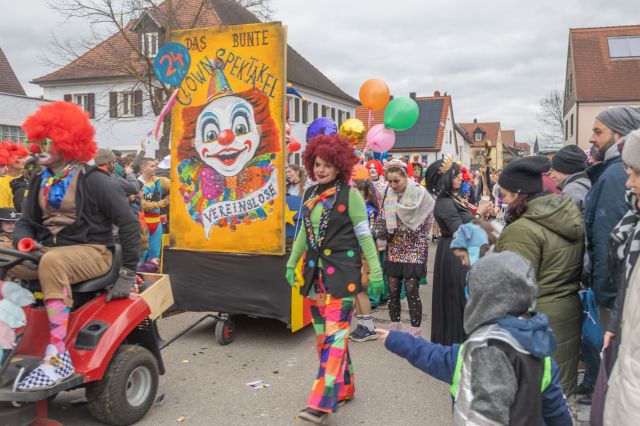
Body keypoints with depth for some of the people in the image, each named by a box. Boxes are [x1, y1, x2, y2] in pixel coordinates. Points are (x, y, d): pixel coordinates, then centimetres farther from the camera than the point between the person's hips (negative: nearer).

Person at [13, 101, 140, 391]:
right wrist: (24, 240, -11)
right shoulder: (40, 183, 12)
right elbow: (26, 222, 16)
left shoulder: (92, 180, -7)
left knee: (52, 262, -36)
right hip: (50, 251, 7)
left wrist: (128, 274, -13)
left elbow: (128, 224, -9)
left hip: (91, 252, -7)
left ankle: (59, 357, -37)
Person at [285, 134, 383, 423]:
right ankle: (344, 388, 28)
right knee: (324, 335, 12)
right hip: (315, 273, 7)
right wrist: (291, 264, 19)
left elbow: (364, 235, -6)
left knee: (335, 335, -7)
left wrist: (375, 271, -7)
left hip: (341, 273, -6)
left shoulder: (349, 194, -7)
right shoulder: (309, 194, 10)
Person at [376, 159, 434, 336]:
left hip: (414, 250, -4)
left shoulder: (418, 192, -9)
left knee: (411, 290, -4)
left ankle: (416, 330, 8)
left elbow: (429, 219, -5)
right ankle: (395, 326, 23)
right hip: (394, 249, 5)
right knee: (393, 289, 7)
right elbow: (382, 220, 11)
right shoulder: (388, 194, 4)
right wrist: (385, 236, -3)